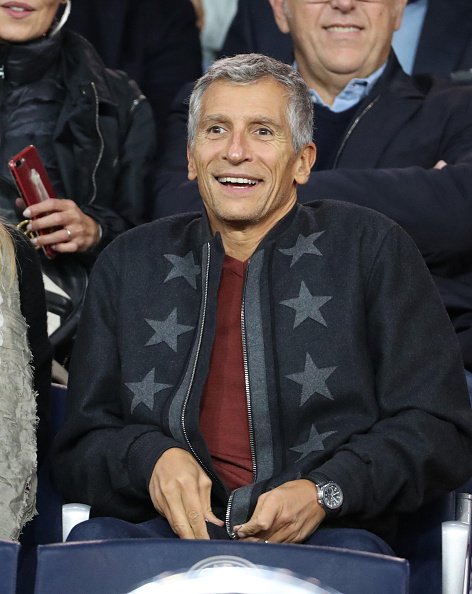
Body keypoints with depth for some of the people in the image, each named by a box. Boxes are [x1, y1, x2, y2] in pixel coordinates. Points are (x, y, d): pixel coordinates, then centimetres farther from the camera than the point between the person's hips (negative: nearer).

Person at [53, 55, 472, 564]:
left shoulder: (370, 248, 8)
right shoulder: (129, 264, 16)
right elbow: (79, 447, 15)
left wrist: (324, 493, -14)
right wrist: (151, 459, -9)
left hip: (320, 538, -2)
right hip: (169, 533, 2)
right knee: (91, 540, -32)